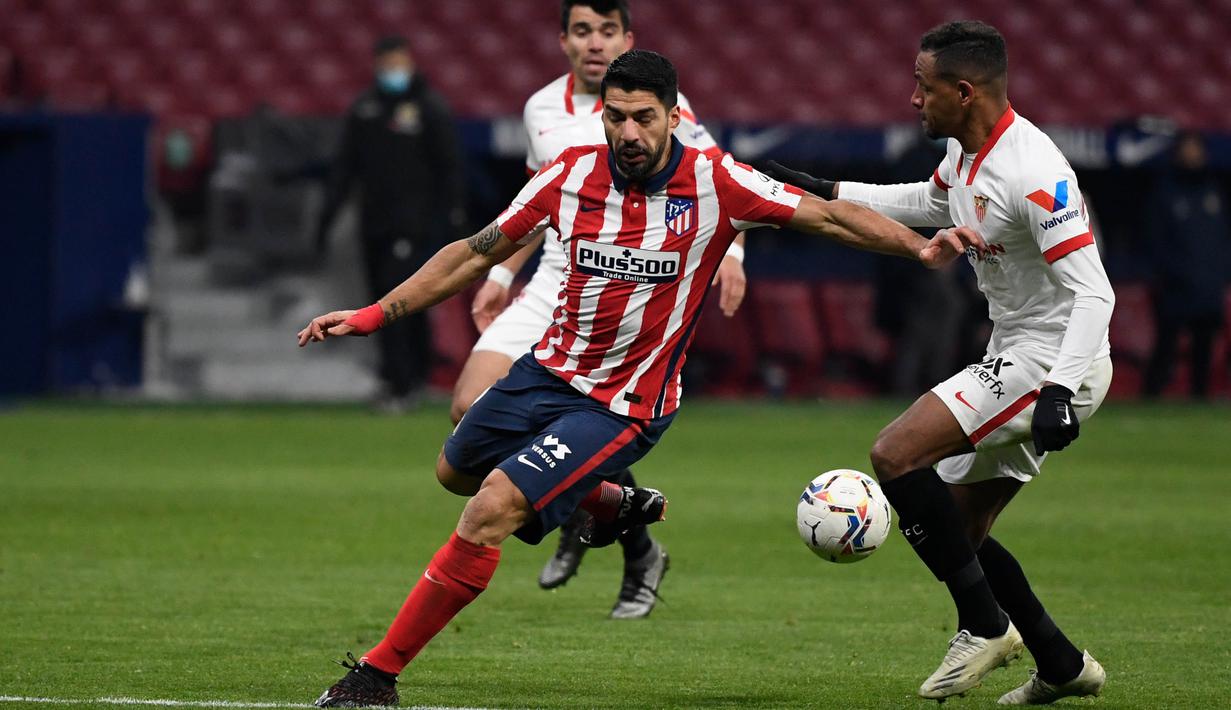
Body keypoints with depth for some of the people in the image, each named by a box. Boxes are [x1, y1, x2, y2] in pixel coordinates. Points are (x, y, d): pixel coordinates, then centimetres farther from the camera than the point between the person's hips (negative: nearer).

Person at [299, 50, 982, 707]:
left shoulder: (714, 183, -17)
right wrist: (370, 316, 0)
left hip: (623, 406, -6)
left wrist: (920, 247, -25)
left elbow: (829, 216, -11)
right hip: (548, 369, 6)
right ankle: (610, 503, 44)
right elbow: (477, 254, 2)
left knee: (491, 510, -20)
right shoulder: (572, 175, -8)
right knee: (456, 470, 27)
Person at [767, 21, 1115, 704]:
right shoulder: (965, 149, 6)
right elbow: (929, 203, 31)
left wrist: (1059, 390, -37)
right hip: (1014, 358, 10)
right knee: (956, 532, 10)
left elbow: (1093, 293, -27)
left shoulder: (1034, 174, -24)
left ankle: (984, 624, -11)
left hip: (1053, 360, -10)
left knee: (895, 453, -19)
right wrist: (822, 192, 28)